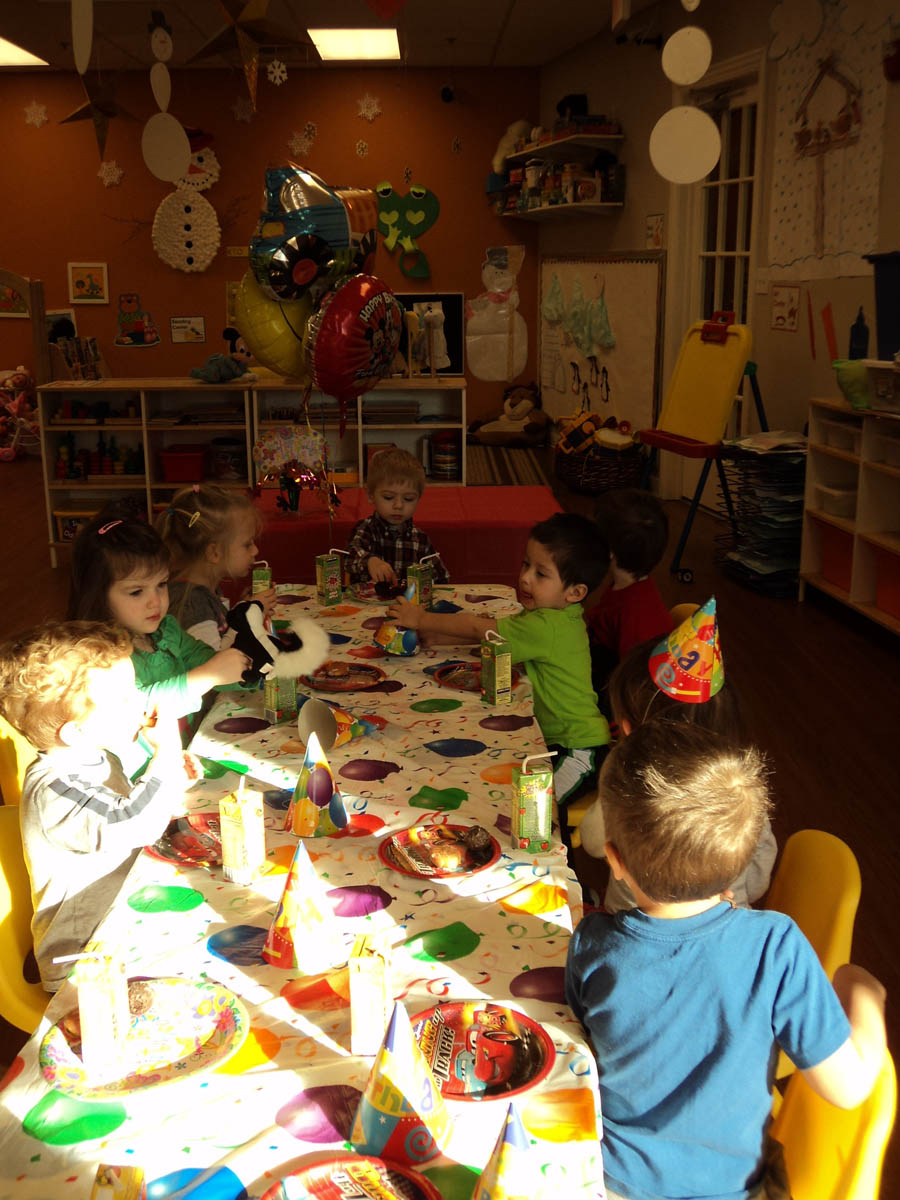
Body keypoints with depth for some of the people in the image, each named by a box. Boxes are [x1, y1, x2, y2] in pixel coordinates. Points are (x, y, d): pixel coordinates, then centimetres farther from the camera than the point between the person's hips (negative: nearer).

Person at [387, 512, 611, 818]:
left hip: (578, 750, -10)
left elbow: (477, 628, -18)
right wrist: (429, 633, 2)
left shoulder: (548, 627, -26)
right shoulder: (554, 616, 5)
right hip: (554, 738, 10)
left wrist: (421, 619, -8)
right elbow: (487, 630, 11)